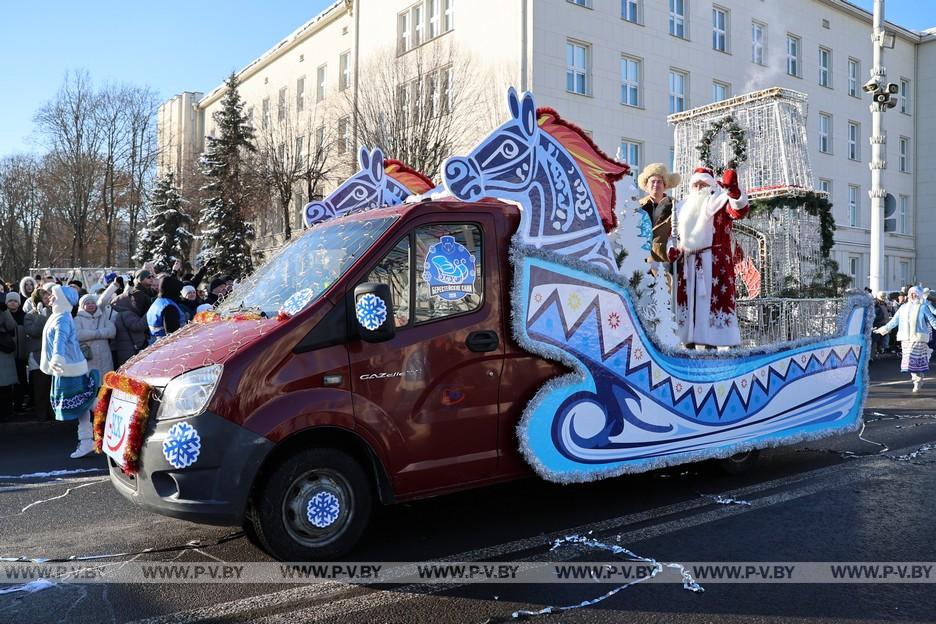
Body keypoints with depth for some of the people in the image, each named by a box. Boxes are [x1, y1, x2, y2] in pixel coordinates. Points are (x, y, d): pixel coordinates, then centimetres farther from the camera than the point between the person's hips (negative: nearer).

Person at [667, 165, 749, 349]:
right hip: (688, 266, 6)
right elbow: (676, 234, 23)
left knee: (716, 302, -12)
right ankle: (692, 344, 10)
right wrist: (672, 248, 1)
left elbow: (740, 210, -16)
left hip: (715, 262, -5)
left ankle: (726, 347, -12)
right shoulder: (684, 207, 21)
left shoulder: (720, 201, 4)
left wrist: (733, 189, -35)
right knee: (690, 304, 5)